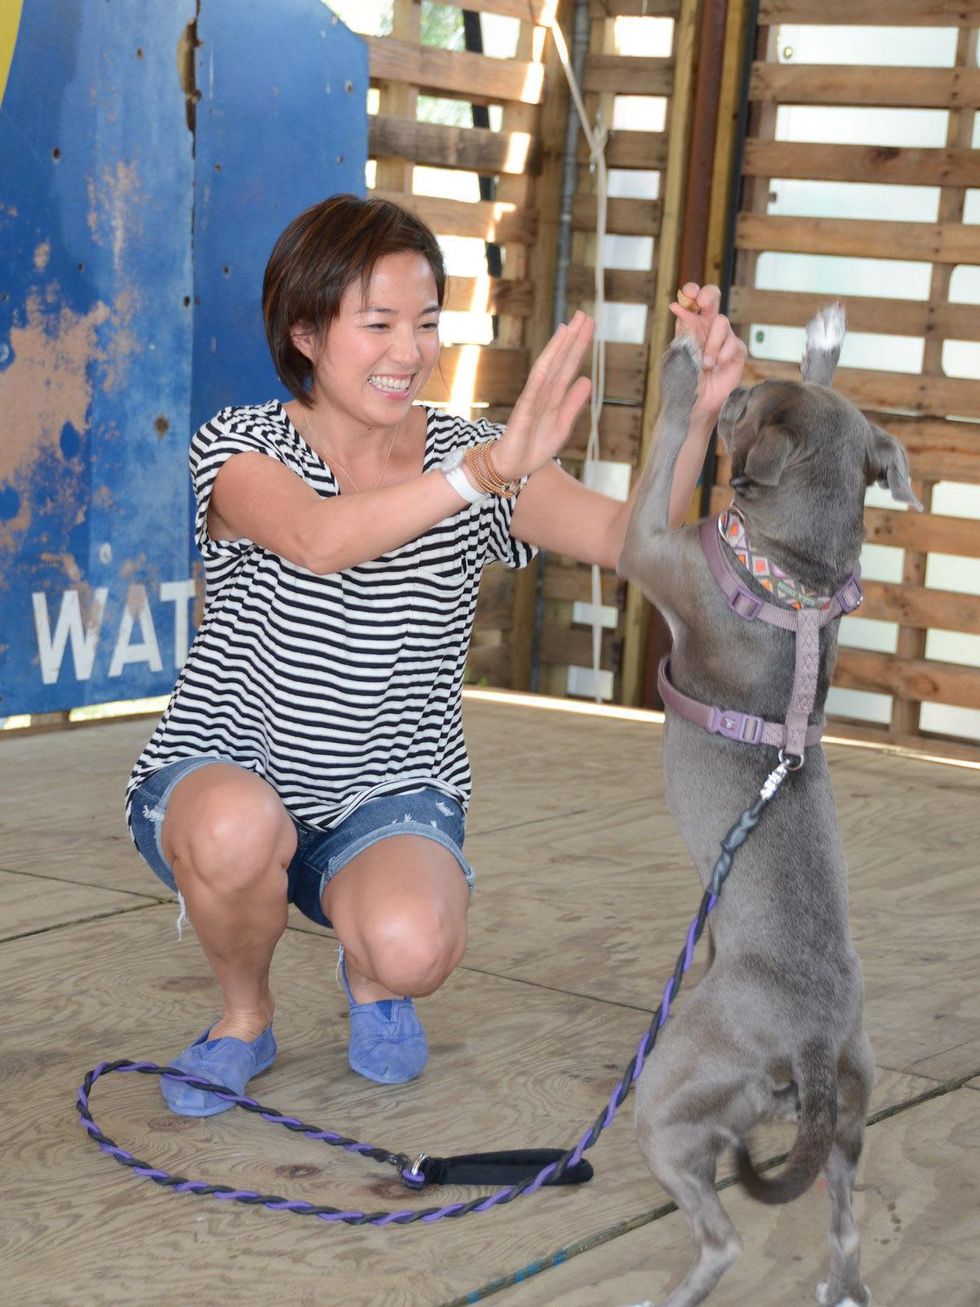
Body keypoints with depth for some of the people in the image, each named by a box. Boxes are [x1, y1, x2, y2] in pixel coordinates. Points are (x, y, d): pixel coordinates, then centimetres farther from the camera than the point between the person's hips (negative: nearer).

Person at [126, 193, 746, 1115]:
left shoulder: (473, 458, -3)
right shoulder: (242, 449, -13)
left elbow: (625, 537, -19)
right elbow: (319, 540, -36)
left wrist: (694, 413, -37)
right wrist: (487, 470, -51)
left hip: (389, 799, 2)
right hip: (221, 770, -1)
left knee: (415, 945, -31)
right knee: (241, 825, -38)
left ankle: (372, 978, 10)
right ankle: (243, 1016, -3)